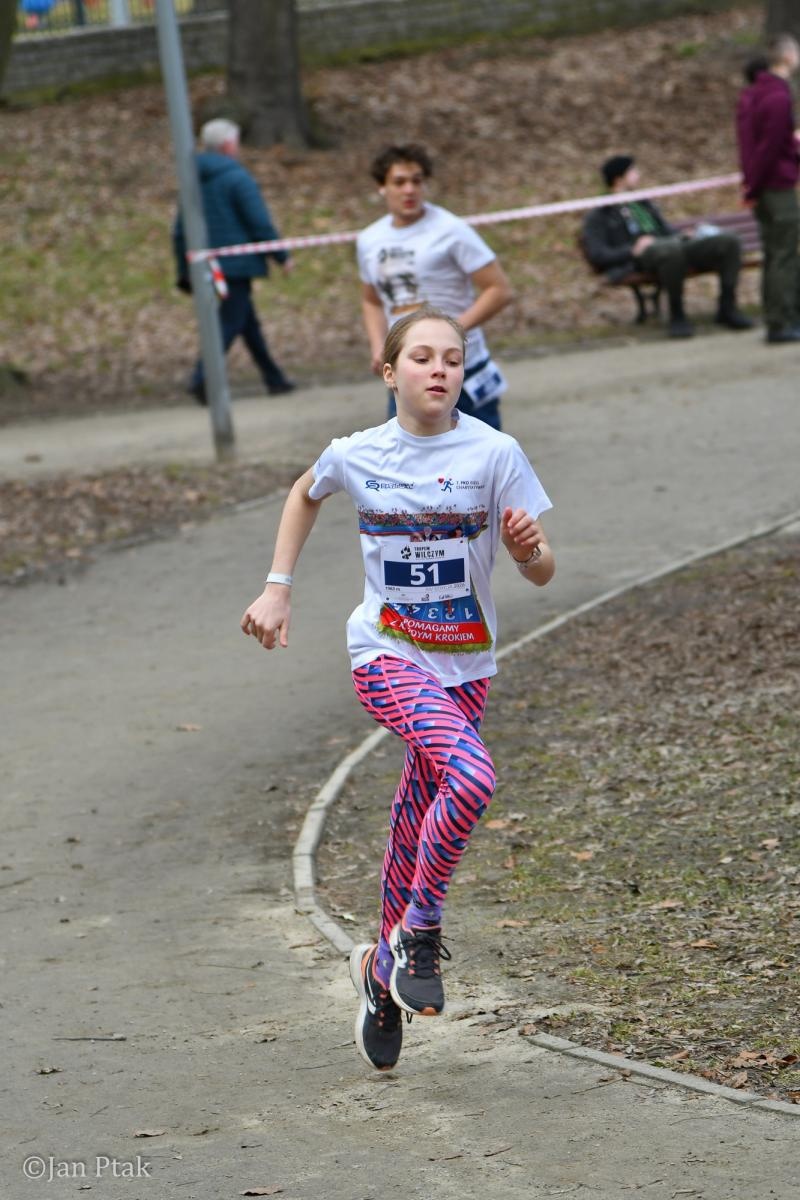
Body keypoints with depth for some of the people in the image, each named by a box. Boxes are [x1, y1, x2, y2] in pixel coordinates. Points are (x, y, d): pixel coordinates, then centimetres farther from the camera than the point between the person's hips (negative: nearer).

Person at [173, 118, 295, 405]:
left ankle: (274, 379, 21)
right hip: (238, 262, -7)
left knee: (249, 322, 16)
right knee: (229, 323, -6)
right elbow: (260, 223, -14)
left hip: (208, 265, 7)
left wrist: (185, 272, 19)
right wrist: (282, 257, -4)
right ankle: (202, 379, -18)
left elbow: (180, 231, 14)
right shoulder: (237, 177, -11)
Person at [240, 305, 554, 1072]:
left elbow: (542, 573, -7)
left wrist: (527, 548, -29)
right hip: (386, 655, -2)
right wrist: (278, 588, 14)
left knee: (416, 834, 9)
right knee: (470, 776, -29)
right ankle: (419, 930, -11)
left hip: (464, 665, 2)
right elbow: (305, 495, 20)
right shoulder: (357, 456, -4)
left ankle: (384, 966, 33)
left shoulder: (494, 454, -8)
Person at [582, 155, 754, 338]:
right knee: (673, 248, -43)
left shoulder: (645, 205, 35)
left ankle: (727, 308, -11)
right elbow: (596, 254, 0)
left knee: (729, 241, -15)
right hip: (641, 258, -7)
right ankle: (677, 316, -30)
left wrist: (689, 237, 8)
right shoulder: (598, 216, 14)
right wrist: (632, 251, -16)